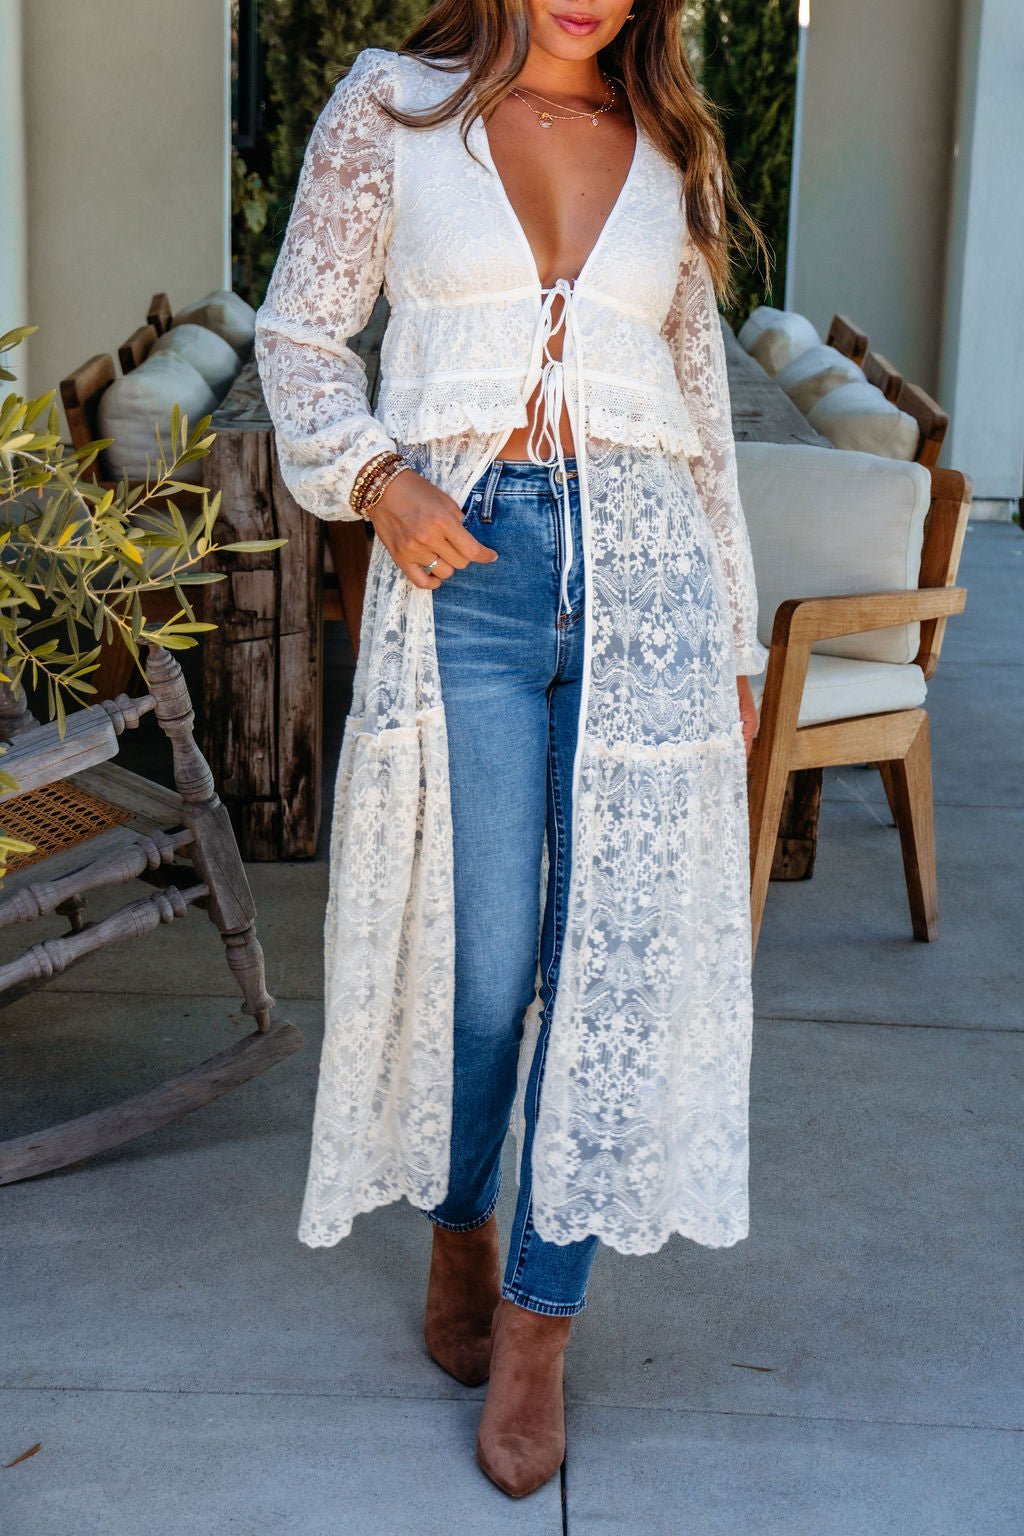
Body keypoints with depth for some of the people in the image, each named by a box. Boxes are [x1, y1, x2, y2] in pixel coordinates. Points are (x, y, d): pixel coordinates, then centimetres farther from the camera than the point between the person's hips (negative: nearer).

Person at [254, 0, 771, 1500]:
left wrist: (735, 633, 16)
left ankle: (538, 1319, 13)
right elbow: (301, 330, 8)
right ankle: (456, 1225, 30)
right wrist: (375, 479, -11)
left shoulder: (673, 151, 13)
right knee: (486, 956, 0)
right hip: (464, 560, -2)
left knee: (618, 953, -1)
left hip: (643, 568, 2)